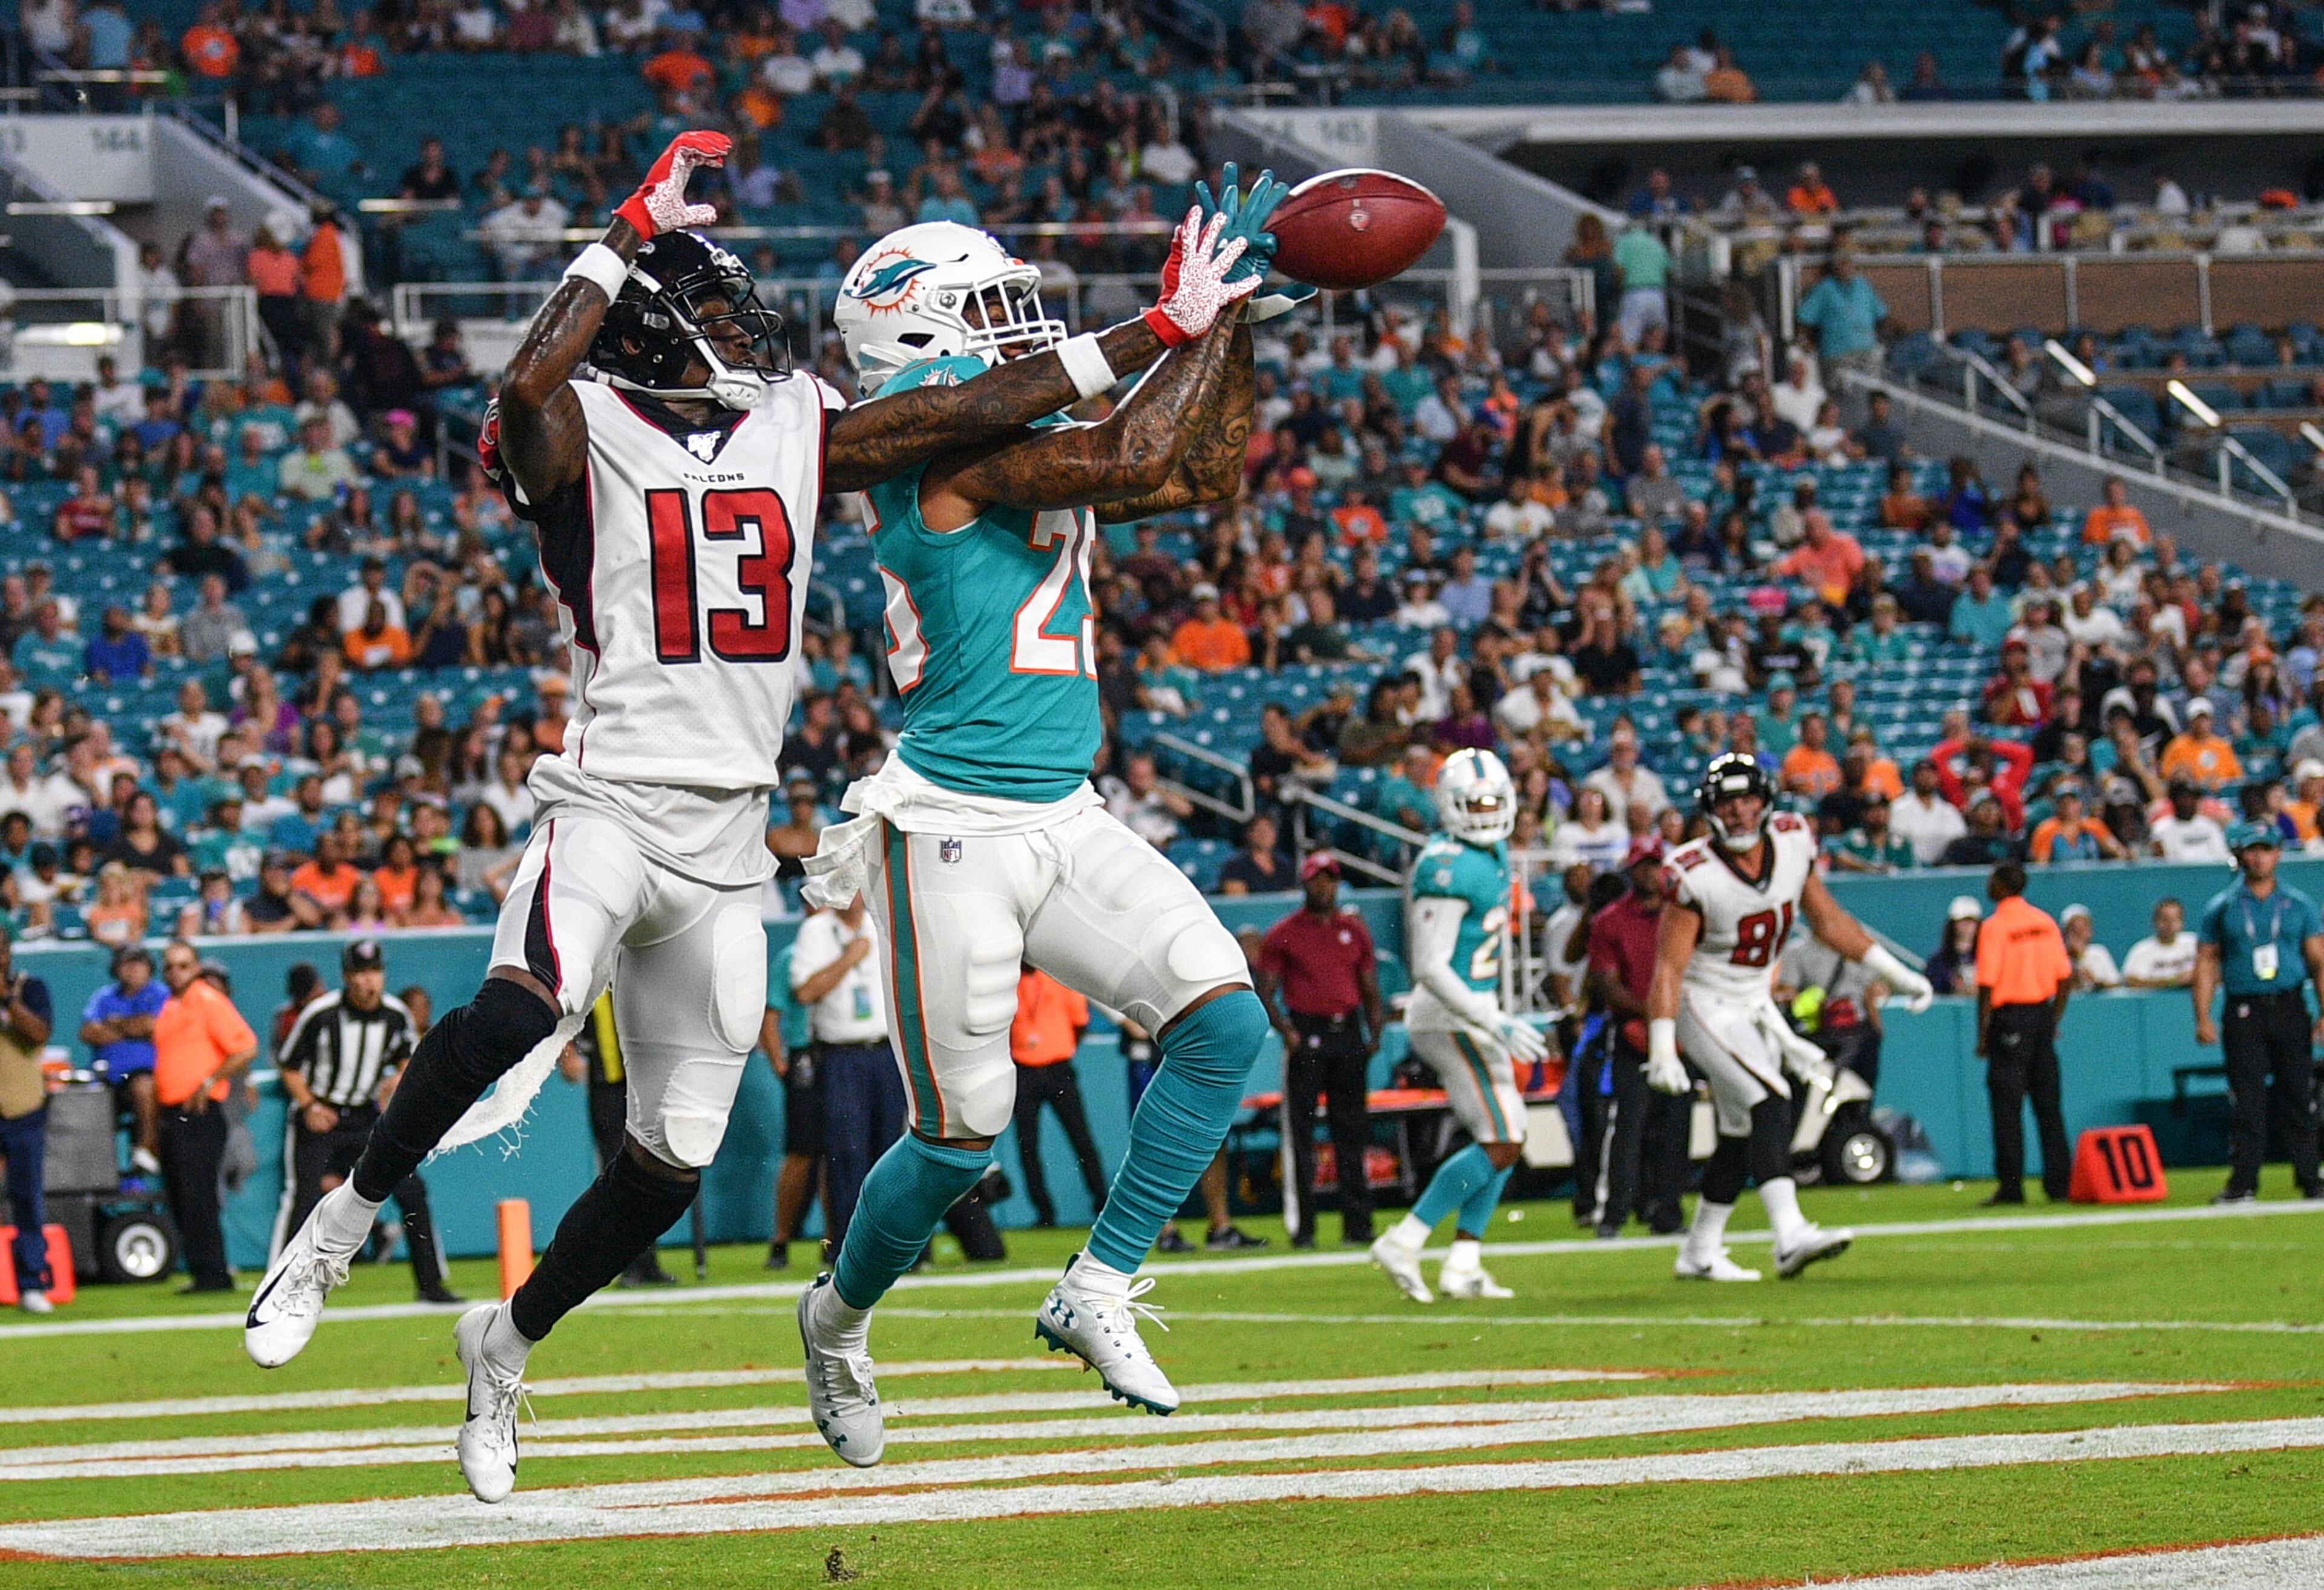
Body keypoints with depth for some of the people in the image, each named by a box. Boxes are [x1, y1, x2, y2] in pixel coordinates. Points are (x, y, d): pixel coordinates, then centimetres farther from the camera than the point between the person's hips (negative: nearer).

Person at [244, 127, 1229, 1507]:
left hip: (731, 847, 6)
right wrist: (633, 234, -20)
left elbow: (979, 409, 10)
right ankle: (348, 1215, -13)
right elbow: (525, 391, -28)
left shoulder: (798, 431, 11)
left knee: (677, 1160, 5)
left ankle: (506, 1342, 28)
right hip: (613, 806, -5)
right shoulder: (582, 434, -5)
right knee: (514, 1017, -34)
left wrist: (1165, 330, 8)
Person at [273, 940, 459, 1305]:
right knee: (306, 1200, -15)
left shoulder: (396, 1015, -5)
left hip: (366, 1118, 4)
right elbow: (288, 1065, -5)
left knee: (411, 1191, -4)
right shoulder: (321, 1014, -16)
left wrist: (400, 1078, -8)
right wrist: (309, 1106, -18)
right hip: (319, 1118, -4)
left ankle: (431, 1285, 7)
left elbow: (406, 1056, 14)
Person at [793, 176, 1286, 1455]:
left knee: (1224, 1022, -7)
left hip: (1065, 821, 9)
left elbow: (1209, 475, 20)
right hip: (956, 831, -8)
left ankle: (1095, 1292, 2)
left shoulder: (1025, 452, 13)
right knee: (963, 1132, -3)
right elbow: (1137, 458, -24)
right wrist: (1201, 318, -14)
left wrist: (1233, 316, 13)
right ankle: (841, 1314, 25)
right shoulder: (949, 449, -14)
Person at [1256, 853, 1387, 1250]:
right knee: (1301, 1133, -3)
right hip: (1306, 1035, -3)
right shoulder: (1284, 934, 1)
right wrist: (1284, 1028, -16)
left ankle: (1357, 1222, 10)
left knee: (1352, 1130, 6)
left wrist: (1375, 1033, 2)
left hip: (1348, 1034, 4)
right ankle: (1302, 1227, -2)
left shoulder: (1355, 930, 13)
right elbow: (1265, 992, 0)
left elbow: (1370, 989, 17)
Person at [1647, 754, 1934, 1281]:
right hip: (1706, 1006, -7)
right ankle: (1790, 1235, -35)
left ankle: (1700, 1253, 22)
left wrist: (1895, 974, 11)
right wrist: (1662, 1050, -26)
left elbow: (1827, 920, 9)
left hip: (1754, 1002, 7)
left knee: (1743, 1134, 10)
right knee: (1769, 1106, -23)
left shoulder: (1792, 843, -5)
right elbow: (1669, 966, -20)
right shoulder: (1696, 875, -22)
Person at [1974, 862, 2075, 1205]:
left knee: (2007, 1106, -2)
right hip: (2042, 1016, 6)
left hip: (2009, 1018, -6)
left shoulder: (1994, 927, -10)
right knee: (2048, 1103, 9)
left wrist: (1982, 1035, -9)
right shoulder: (2045, 922, 7)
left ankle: (2011, 1185, -4)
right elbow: (2065, 978, 8)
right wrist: (2054, 1021, 17)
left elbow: (1987, 986, -14)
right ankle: (2059, 1183, 9)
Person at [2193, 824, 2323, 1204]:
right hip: (2244, 1012, -1)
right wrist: (2203, 1019, -4)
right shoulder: (2221, 908, 7)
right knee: (2247, 1101, -5)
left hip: (2290, 1010, 1)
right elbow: (2206, 964, 6)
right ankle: (2243, 1182, -3)